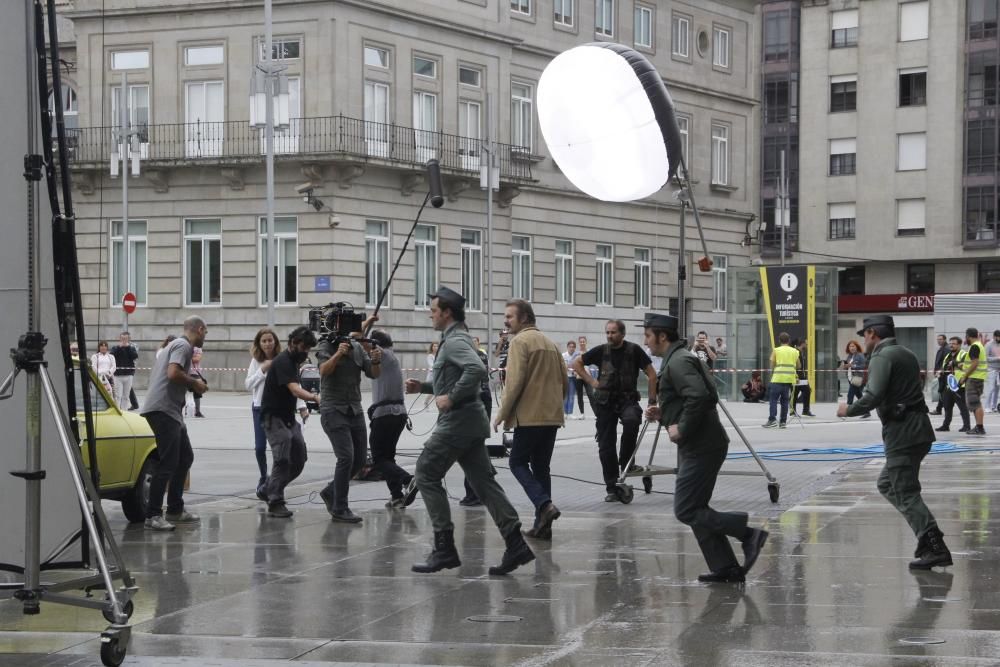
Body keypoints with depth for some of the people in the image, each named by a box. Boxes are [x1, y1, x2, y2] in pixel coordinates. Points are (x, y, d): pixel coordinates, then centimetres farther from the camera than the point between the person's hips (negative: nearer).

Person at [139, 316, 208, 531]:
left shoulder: (177, 345, 22)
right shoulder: (183, 345, -9)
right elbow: (173, 374, -24)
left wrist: (191, 384, 18)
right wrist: (195, 383, -8)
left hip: (171, 411, 11)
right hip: (163, 410, -11)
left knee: (185, 457, 16)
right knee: (168, 463, -12)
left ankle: (175, 510, 23)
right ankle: (153, 515, -11)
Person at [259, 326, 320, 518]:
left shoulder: (292, 360, 13)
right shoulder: (283, 361, -18)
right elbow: (295, 390, -34)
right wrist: (315, 398, -46)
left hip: (289, 418, 9)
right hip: (274, 418, -9)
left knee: (298, 461, 6)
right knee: (282, 459, -18)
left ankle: (270, 489, 24)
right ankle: (275, 503, -13)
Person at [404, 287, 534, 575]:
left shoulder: (455, 340, -13)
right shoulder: (456, 338, 19)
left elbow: (476, 369, -31)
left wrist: (451, 398, -24)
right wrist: (423, 387, 19)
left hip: (457, 420, -10)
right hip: (470, 421, 10)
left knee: (426, 475, -2)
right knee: (482, 481, 6)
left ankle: (444, 548, -2)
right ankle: (516, 545, 0)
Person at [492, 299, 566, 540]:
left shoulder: (520, 341, -8)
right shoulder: (550, 343, 17)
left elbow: (515, 382, -16)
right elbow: (564, 381, 16)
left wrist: (502, 414, -10)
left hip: (529, 416, -8)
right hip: (552, 416, 8)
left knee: (518, 462, 3)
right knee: (541, 467, 12)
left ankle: (544, 504, -17)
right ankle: (542, 525, 9)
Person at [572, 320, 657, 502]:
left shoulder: (634, 350, -5)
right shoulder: (601, 351, 2)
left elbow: (651, 375, -3)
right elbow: (576, 363, 13)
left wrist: (652, 401, -6)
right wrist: (590, 381, 3)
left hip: (627, 399, -3)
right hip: (605, 401, 3)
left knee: (631, 420, -36)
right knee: (606, 446, 0)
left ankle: (625, 461, -13)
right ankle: (612, 489, 9)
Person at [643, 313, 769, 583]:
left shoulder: (679, 362, -14)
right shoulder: (677, 359, 19)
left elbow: (699, 397, -28)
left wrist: (681, 429, -20)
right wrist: (662, 414, 11)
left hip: (701, 447, -11)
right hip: (695, 447, 11)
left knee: (686, 511, -9)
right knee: (695, 510, 11)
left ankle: (748, 533, -7)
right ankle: (725, 569, 12)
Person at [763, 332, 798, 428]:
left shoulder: (776, 350, 2)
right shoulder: (795, 351, 11)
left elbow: (772, 365, -2)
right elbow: (798, 366, 15)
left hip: (778, 378, -3)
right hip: (790, 379, 3)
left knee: (774, 399, -2)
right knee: (784, 400, 9)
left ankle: (772, 420, -14)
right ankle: (783, 421, 8)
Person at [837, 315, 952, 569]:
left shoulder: (882, 357, -9)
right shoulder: (906, 354, 20)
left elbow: (874, 396, -20)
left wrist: (849, 410, -4)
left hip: (902, 432, -10)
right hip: (919, 427, 10)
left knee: (906, 493, -8)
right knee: (887, 484, 18)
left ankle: (935, 548, -15)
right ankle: (929, 539, 10)